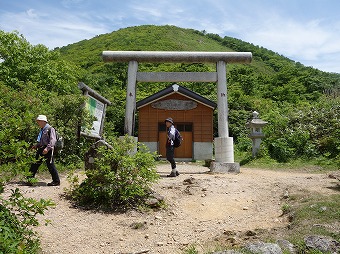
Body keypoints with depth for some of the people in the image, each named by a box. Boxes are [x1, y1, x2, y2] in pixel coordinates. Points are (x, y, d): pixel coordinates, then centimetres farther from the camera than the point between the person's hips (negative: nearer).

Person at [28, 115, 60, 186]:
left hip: (47, 150, -9)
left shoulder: (50, 129, -10)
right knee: (35, 164, 11)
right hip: (41, 149, 9)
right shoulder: (42, 130, 17)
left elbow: (53, 140, -20)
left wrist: (47, 148, -29)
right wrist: (36, 145, 18)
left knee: (50, 165, -4)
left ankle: (56, 181, 6)